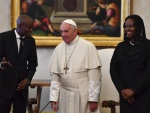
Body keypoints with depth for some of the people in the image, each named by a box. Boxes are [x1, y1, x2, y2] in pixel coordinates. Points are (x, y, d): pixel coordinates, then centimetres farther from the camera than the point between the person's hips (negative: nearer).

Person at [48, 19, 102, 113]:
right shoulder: (59, 49, 4)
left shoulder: (88, 47, -8)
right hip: (64, 96, 4)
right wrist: (53, 97, 0)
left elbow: (94, 76, -10)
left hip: (84, 96, -3)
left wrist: (93, 99, -12)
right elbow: (55, 76, 5)